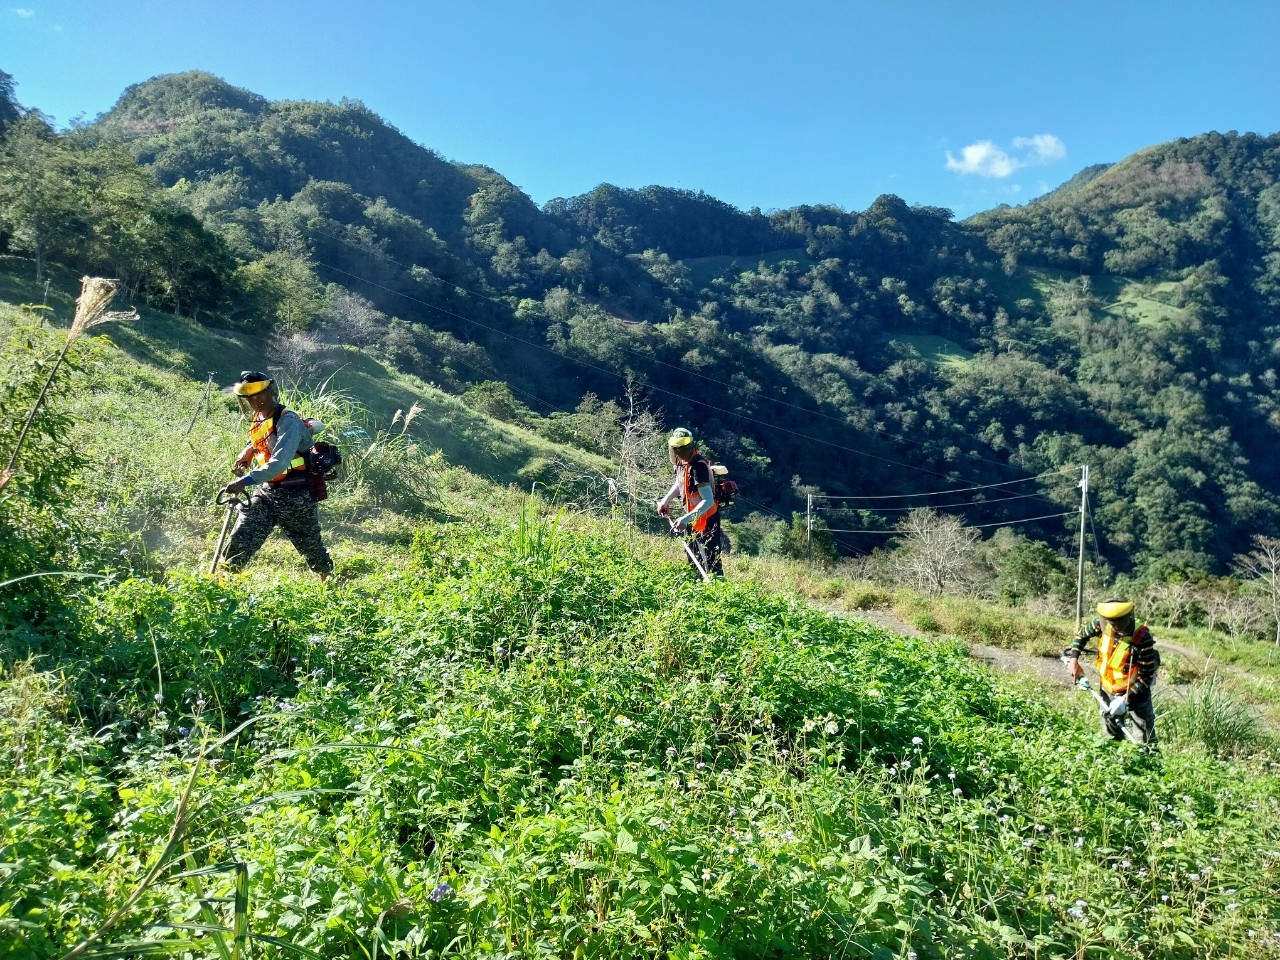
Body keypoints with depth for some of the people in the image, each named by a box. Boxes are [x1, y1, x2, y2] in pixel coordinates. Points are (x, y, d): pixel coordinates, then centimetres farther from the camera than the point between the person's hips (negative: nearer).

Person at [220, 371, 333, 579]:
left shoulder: (288, 421, -20)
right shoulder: (259, 418, 7)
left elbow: (280, 462, -33)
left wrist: (246, 481, -42)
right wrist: (249, 451, 13)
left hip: (295, 497, -7)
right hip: (266, 492, 7)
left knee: (313, 549, 9)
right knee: (240, 539, -7)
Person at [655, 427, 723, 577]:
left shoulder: (698, 467, -29)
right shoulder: (682, 462, -2)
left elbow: (708, 501, -33)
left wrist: (686, 519, -39)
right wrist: (666, 500, 12)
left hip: (706, 519, -9)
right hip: (692, 518, 9)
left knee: (711, 564, -8)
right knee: (693, 562, 23)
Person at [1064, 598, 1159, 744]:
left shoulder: (1142, 639, -29)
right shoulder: (1103, 624, -16)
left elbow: (1146, 676, -22)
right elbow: (1083, 633, 6)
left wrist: (1125, 699, -25)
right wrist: (1073, 660, 0)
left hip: (1135, 692, -5)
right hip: (1107, 690, 5)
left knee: (1145, 740, 3)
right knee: (1111, 736, 20)